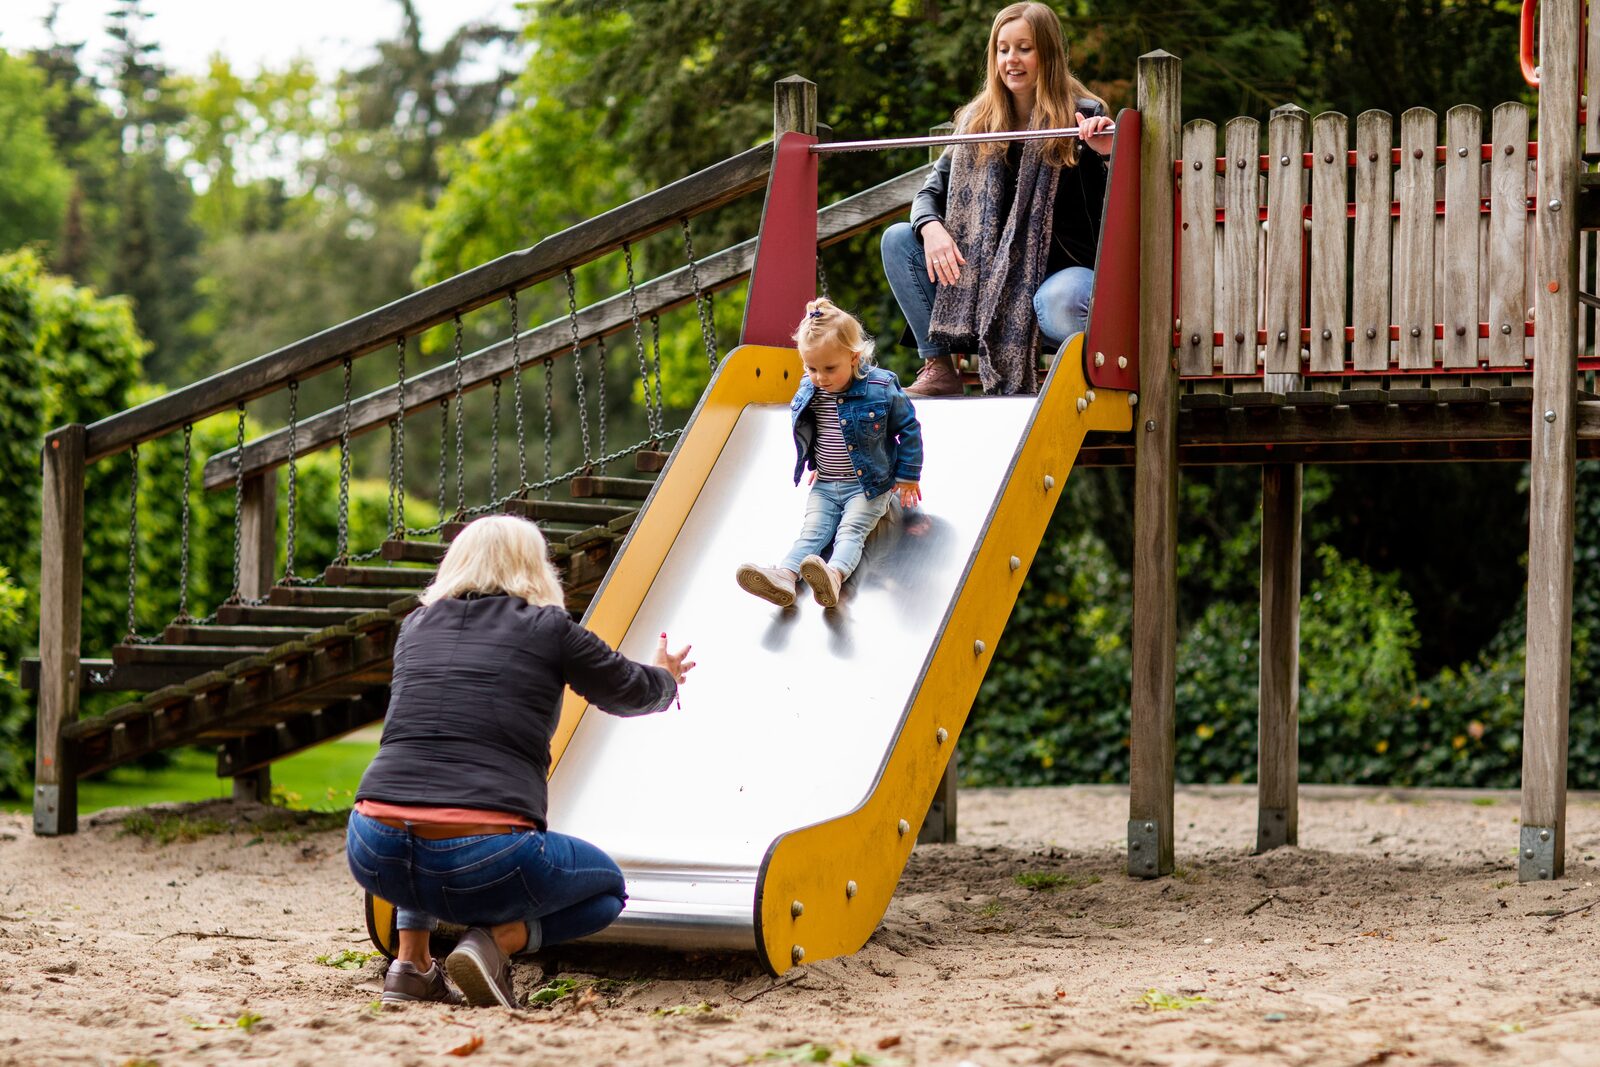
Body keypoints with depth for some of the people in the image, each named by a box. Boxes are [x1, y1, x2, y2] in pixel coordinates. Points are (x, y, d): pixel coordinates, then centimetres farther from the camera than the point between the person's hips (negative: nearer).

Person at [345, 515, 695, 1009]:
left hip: (374, 855, 4)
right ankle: (497, 939, -2)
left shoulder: (417, 626, 18)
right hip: (482, 863, -4)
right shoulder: (549, 630, 7)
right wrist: (666, 679, 49)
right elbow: (629, 693, 24)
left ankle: (411, 960, 21)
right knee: (609, 888, 26)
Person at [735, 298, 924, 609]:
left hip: (868, 486, -5)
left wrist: (907, 477, -1)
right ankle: (784, 576, -39)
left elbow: (909, 428, -4)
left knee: (850, 532, -25)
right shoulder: (809, 391, 0)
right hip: (824, 487, 5)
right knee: (812, 532, -15)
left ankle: (834, 575, -52)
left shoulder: (881, 388, -15)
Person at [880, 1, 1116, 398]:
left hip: (1066, 267, -6)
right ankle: (938, 369, -11)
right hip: (989, 273, 6)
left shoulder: (1082, 116, -6)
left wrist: (1110, 155, -34)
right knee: (898, 239, -7)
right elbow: (933, 189, 9)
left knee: (1055, 305, -40)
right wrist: (931, 227, -15)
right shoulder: (976, 120, 9)